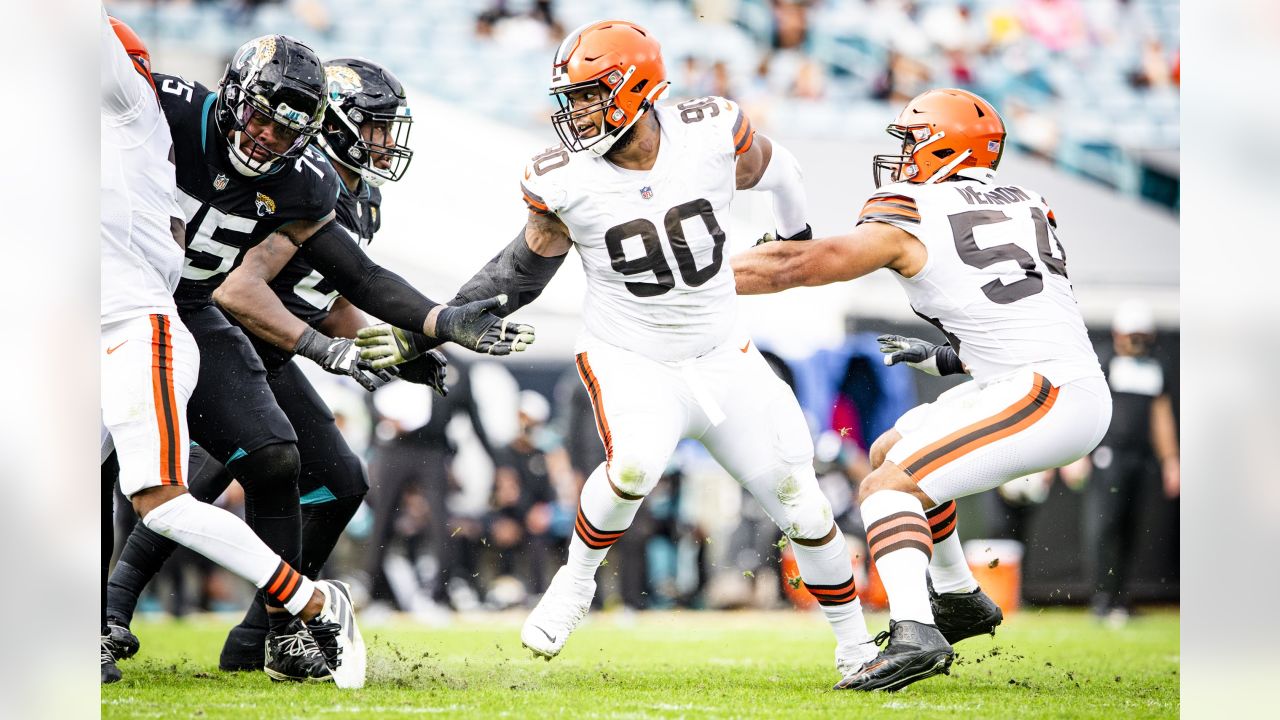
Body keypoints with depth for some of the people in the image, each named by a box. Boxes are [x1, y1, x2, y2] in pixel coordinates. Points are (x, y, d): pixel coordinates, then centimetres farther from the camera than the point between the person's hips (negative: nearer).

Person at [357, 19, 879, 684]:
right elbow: (523, 270, 2)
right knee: (635, 465, -33)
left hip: (721, 356, 2)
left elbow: (767, 169, 9)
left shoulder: (714, 132, -14)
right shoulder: (565, 181, -13)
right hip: (628, 359, -2)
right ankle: (575, 582, -6)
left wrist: (797, 236, 28)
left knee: (799, 502, 3)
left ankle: (855, 644, 23)